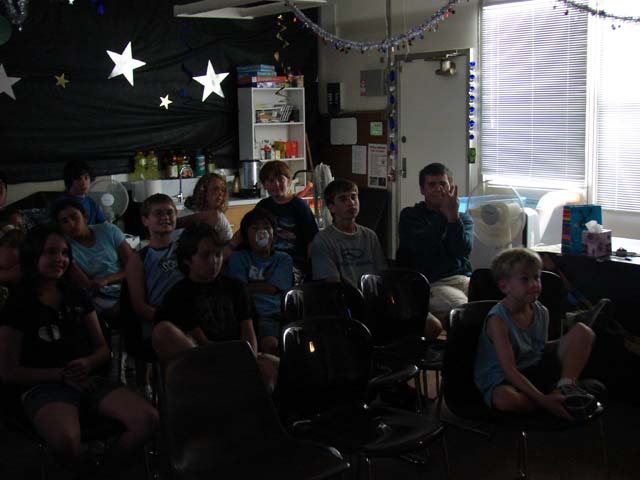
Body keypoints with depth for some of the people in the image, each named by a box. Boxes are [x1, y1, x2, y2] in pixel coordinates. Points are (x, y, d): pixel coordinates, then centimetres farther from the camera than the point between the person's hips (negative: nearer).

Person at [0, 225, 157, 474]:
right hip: (42, 385, -5)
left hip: (88, 379, 5)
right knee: (65, 441, -40)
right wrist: (61, 374, -12)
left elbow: (103, 349, 18)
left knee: (148, 419, -23)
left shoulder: (78, 297, 18)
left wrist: (88, 363, -7)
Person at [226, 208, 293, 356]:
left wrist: (250, 285, 11)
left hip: (280, 313, 2)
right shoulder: (238, 258, 19)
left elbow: (273, 288, 5)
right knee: (270, 343, -35)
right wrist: (264, 280, 3)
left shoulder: (283, 259, 21)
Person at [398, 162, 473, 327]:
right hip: (433, 284, -4)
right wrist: (444, 215, -6)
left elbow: (463, 250, -1)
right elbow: (421, 246, -7)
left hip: (464, 279, 4)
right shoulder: (410, 216, 14)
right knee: (463, 308, -36)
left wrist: (453, 216, -12)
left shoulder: (463, 218, 20)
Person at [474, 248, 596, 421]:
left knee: (582, 331, -4)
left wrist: (568, 344, 0)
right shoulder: (497, 320, -20)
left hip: (538, 370, 6)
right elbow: (509, 370, -28)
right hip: (503, 380, -6)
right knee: (505, 399, -44)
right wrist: (543, 400, -37)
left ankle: (565, 386, -18)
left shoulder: (541, 312, 2)